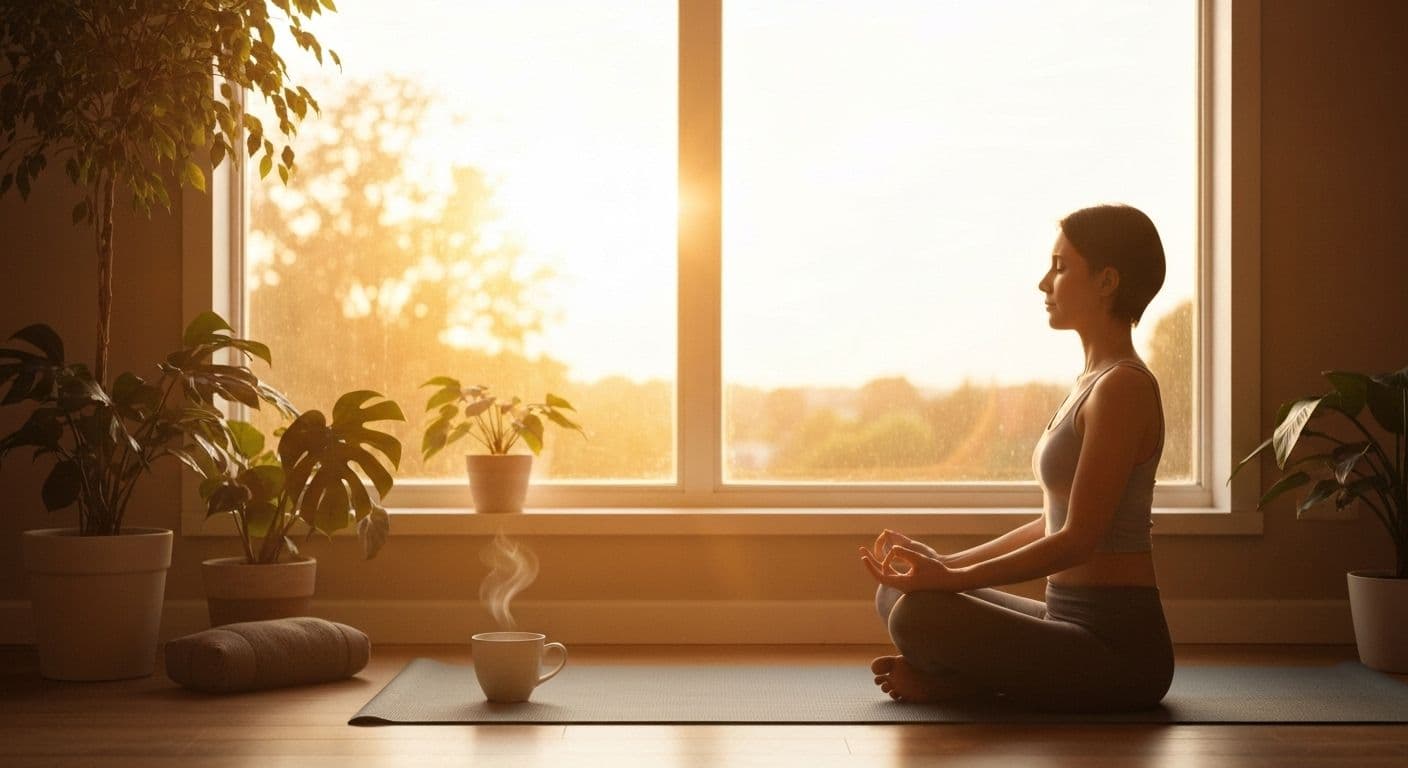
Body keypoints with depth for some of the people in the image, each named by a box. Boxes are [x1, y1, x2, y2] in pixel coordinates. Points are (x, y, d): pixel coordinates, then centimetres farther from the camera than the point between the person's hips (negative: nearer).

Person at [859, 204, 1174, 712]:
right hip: (1075, 623, 10)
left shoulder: (1123, 387, -15)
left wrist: (952, 578, -19)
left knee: (917, 615, -27)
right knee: (894, 594, 13)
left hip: (1118, 649, -10)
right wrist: (945, 564, 12)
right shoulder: (1096, 383, 15)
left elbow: (1078, 540, -19)